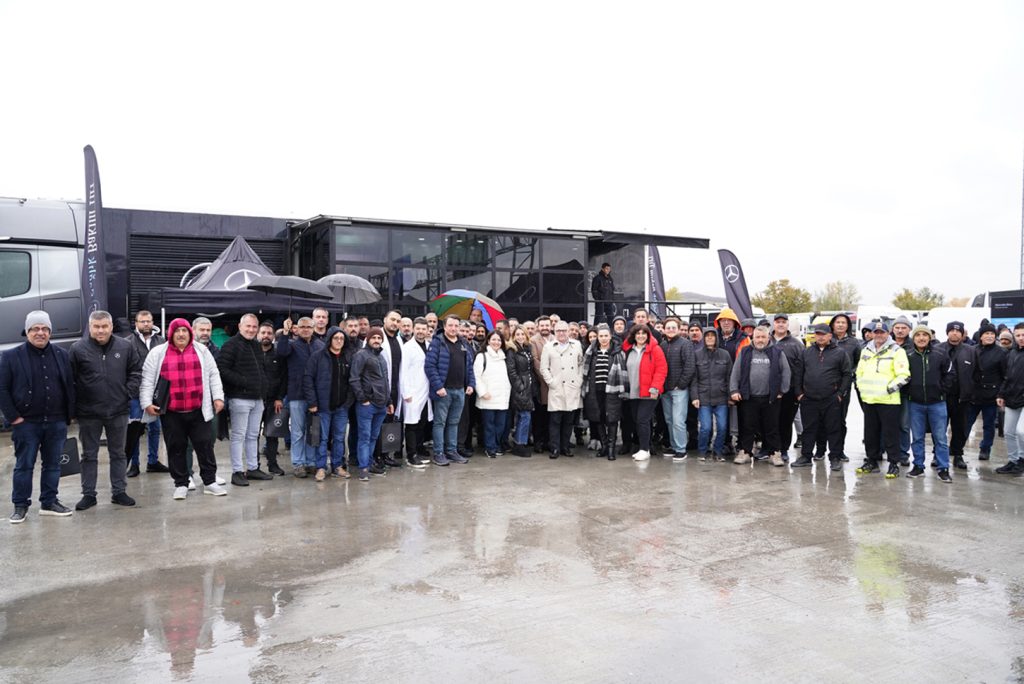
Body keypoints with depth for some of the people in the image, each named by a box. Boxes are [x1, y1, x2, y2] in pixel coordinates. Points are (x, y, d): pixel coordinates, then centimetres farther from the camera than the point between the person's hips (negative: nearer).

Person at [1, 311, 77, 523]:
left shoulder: (62, 355, 6)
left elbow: (70, 387, 9)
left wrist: (69, 415, 3)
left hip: (56, 422, 3)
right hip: (26, 423, -3)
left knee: (52, 464, 11)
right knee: (24, 465, 5)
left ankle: (49, 502, 22)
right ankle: (20, 505, 17)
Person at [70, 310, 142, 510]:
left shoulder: (126, 347, -1)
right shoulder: (78, 349, -6)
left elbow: (136, 372, 6)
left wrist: (129, 393, -3)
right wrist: (75, 403, -4)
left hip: (118, 411, 1)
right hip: (88, 413, -1)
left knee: (118, 454, 12)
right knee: (89, 455, 10)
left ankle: (119, 492, 22)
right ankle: (88, 495, 20)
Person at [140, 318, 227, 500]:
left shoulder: (202, 350, 8)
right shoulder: (157, 353, 4)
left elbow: (213, 375, 7)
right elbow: (147, 380, 3)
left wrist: (218, 397, -1)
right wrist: (147, 403, -5)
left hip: (198, 411, 1)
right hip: (171, 412, -1)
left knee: (205, 445, 4)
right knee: (176, 448, 6)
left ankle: (210, 482, 14)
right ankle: (181, 484, 18)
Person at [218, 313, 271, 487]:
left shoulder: (256, 345, 17)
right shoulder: (231, 345, -9)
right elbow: (222, 369, -18)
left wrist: (263, 384, 12)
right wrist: (242, 381, -21)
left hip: (257, 398, 8)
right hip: (240, 398, -8)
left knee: (253, 435, 14)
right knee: (238, 436, -2)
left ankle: (253, 468, 23)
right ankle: (237, 472, 4)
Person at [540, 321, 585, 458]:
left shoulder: (577, 345, 10)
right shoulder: (548, 347, 3)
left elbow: (581, 364, 13)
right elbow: (544, 368, 1)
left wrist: (579, 381, 4)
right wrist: (552, 382, -6)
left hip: (573, 389, 2)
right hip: (556, 389, -2)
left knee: (568, 420, 8)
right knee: (555, 420, -1)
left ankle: (565, 447, 18)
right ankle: (555, 448, 5)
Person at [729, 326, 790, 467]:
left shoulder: (777, 352, 3)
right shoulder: (745, 352, 6)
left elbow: (785, 372, 4)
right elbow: (735, 372, 5)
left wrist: (782, 391, 0)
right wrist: (734, 390, -2)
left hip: (771, 398, -1)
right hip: (748, 397, 1)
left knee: (771, 427, 7)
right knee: (747, 427, 6)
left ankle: (774, 453, 16)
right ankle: (745, 452, 16)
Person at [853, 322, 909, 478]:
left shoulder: (896, 351, -5)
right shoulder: (866, 351, 15)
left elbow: (904, 375, -11)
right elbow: (859, 372, 24)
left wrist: (890, 389, -15)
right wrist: (861, 388, 12)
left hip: (888, 400, -6)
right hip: (868, 400, 6)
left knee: (891, 433, -2)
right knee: (870, 433, 12)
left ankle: (894, 464, 7)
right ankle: (871, 461, 23)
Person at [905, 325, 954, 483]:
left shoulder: (940, 354, -4)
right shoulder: (908, 356, -2)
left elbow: (949, 374, 3)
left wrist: (942, 391, -2)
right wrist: (910, 390, 0)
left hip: (937, 403, -1)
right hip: (916, 404, 1)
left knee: (940, 438, 3)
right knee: (917, 437, 9)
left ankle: (943, 469, 11)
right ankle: (918, 466, 20)